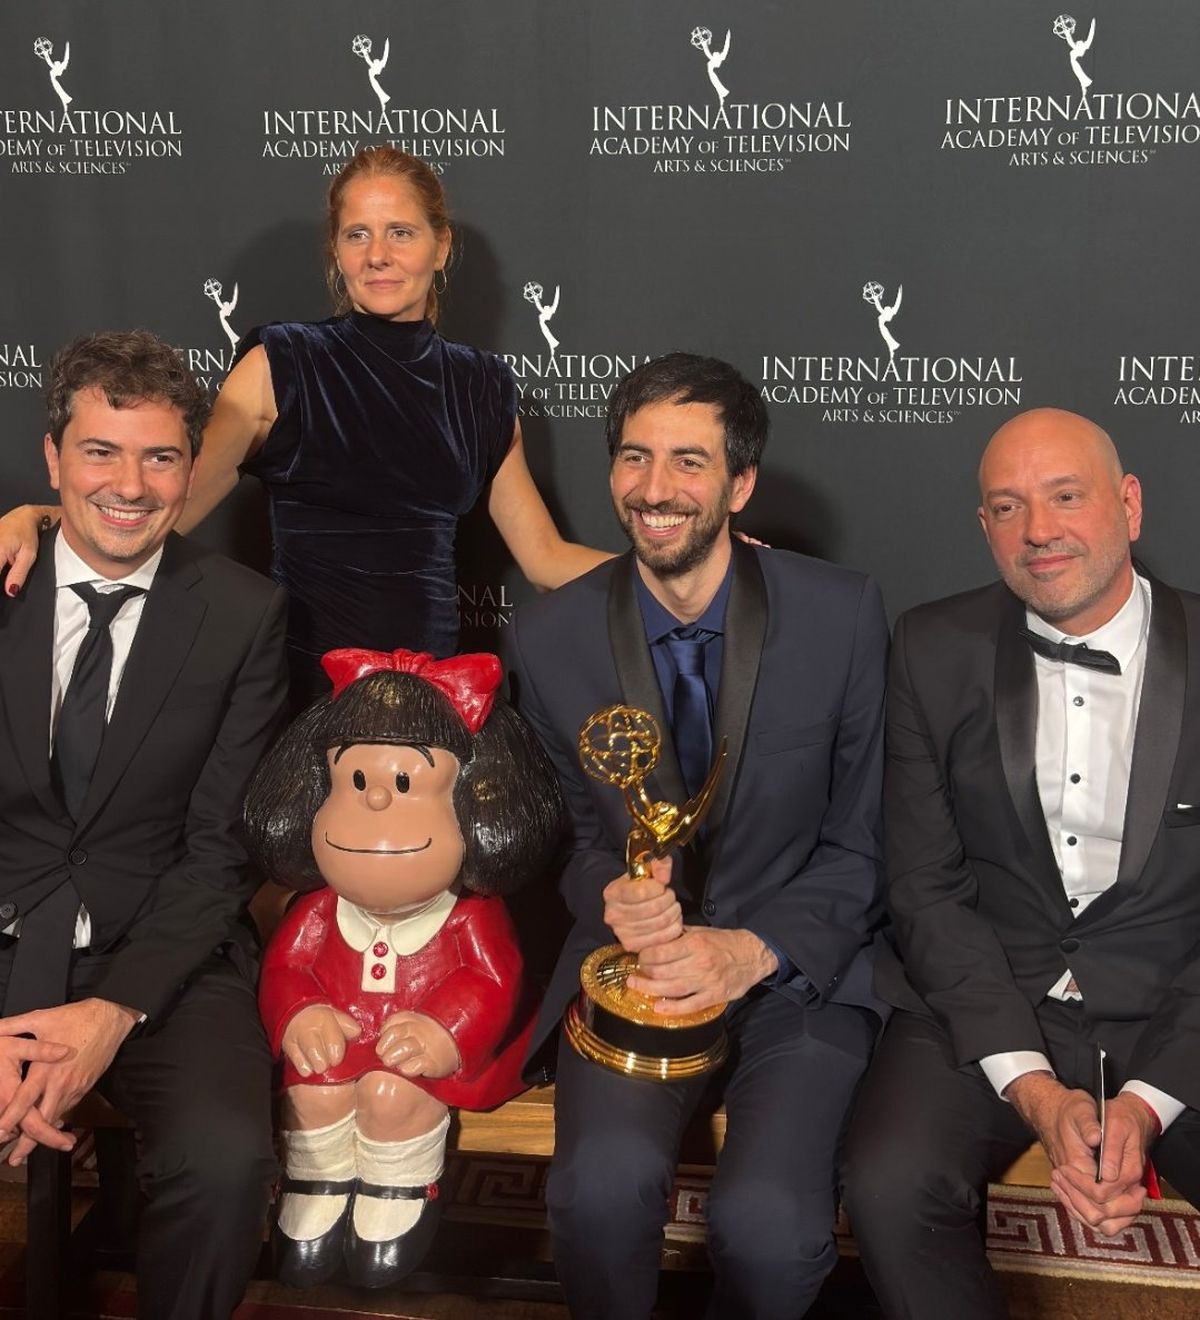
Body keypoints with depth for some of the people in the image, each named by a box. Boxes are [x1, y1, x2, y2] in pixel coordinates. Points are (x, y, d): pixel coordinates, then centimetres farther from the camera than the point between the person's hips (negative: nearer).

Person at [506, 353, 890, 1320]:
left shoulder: (843, 615, -6)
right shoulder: (550, 638, -2)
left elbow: (857, 844, 0)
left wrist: (752, 949, -17)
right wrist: (615, 901, -13)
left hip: (794, 974, -1)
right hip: (633, 973, 1)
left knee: (770, 1224, -26)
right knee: (604, 1186, -28)